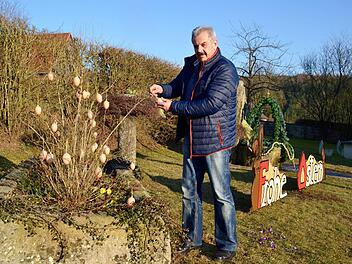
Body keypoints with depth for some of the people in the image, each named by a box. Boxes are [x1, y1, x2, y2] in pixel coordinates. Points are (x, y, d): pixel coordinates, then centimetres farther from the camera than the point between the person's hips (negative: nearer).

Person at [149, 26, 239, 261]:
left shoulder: (225, 69, -15)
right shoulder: (191, 64, 10)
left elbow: (211, 103, -25)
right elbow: (178, 85, 22)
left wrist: (173, 107, -22)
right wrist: (163, 89, -3)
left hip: (215, 141, -8)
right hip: (191, 140, 8)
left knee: (221, 194, 1)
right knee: (190, 191, 15)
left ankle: (227, 246, 16)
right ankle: (192, 238, 30)